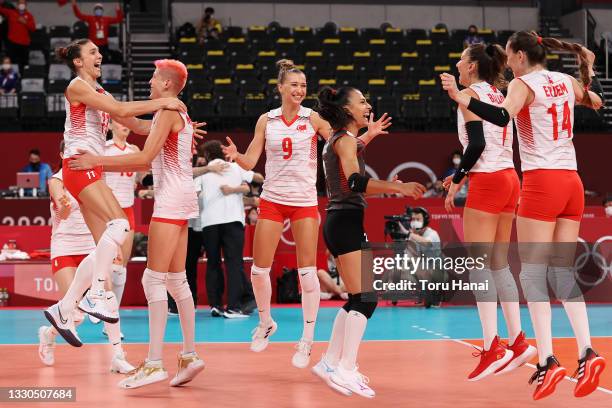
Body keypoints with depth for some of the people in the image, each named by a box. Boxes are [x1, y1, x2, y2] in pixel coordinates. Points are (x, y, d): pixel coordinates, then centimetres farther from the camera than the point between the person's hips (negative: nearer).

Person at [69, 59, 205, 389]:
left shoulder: (167, 111, -10)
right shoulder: (179, 114, 20)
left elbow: (145, 157, -20)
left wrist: (98, 160, -17)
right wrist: (101, 165, 22)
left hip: (171, 198, -10)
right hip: (179, 199, 10)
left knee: (154, 280, -12)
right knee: (176, 281, 12)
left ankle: (154, 363, -16)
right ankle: (189, 356, 13)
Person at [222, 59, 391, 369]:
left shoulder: (313, 119, -1)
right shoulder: (266, 120, 4)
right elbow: (250, 162, 2)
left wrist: (367, 136, -20)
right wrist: (236, 155, -19)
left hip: (305, 202, -2)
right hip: (272, 200, 2)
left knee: (308, 273, -6)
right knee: (259, 270, 1)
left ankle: (307, 340, 3)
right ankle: (265, 323, 27)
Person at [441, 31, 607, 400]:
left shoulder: (523, 84, -7)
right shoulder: (567, 81, 13)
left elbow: (502, 117, -27)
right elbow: (597, 101, 32)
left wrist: (461, 98, -30)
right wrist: (590, 69, 46)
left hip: (542, 183, -7)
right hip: (572, 182, 7)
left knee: (532, 273, -5)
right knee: (563, 272, 10)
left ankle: (548, 360, -13)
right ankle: (587, 353, -2)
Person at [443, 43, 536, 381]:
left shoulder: (470, 94, -6)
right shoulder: (498, 95, 17)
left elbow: (477, 143, -16)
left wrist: (456, 181, -9)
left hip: (487, 182, -8)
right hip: (509, 179, 8)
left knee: (477, 263, -7)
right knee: (499, 264, 12)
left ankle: (492, 347, -13)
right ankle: (517, 341, 11)